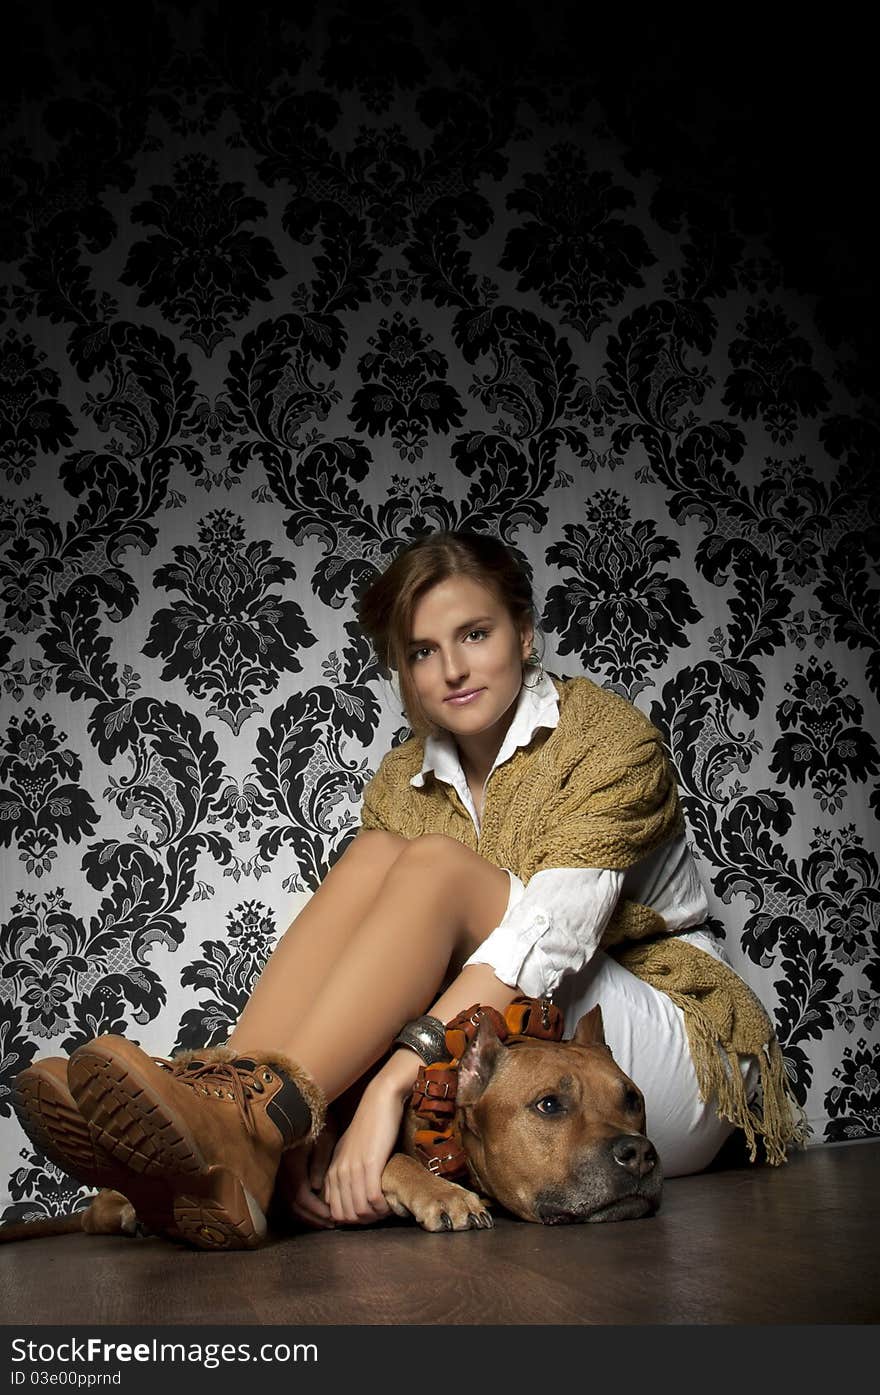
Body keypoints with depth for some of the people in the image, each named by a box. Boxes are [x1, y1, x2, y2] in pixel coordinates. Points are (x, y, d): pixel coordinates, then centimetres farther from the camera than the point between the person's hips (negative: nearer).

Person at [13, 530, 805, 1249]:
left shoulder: (607, 737, -10)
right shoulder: (404, 785, 6)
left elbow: (549, 933, -26)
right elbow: (359, 954, -7)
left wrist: (391, 1082, -35)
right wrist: (306, 1121, -25)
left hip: (668, 1053, -4)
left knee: (434, 864, -26)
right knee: (375, 857, -19)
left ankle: (247, 1122, -39)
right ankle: (242, 1110, -34)